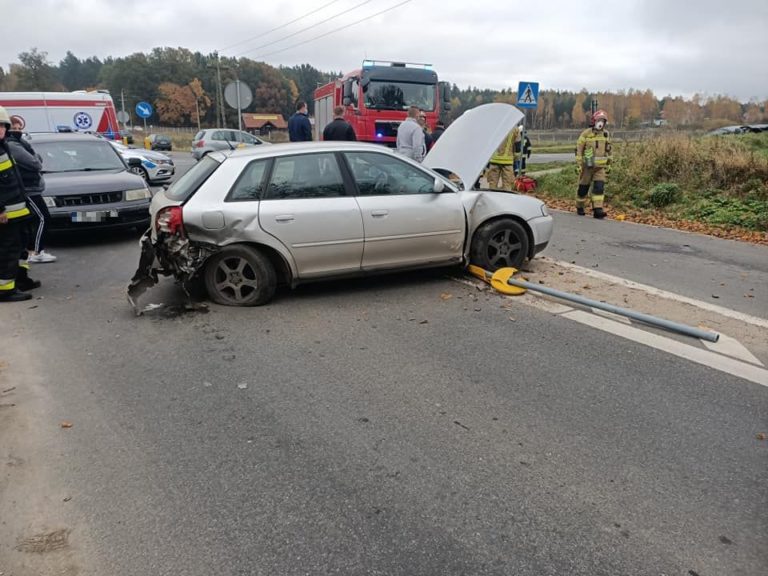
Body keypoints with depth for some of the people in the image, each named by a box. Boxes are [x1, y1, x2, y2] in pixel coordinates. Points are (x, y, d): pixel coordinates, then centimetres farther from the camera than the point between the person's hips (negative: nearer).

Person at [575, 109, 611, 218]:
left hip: (600, 167, 3)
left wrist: (608, 164, 16)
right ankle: (580, 208, 26)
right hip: (587, 166, -3)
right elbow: (578, 149, -7)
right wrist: (578, 165, -12)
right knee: (583, 188, 7)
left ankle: (597, 210, -14)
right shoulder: (586, 134, -8)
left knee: (599, 187, -10)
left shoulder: (606, 134, 7)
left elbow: (608, 150, 17)